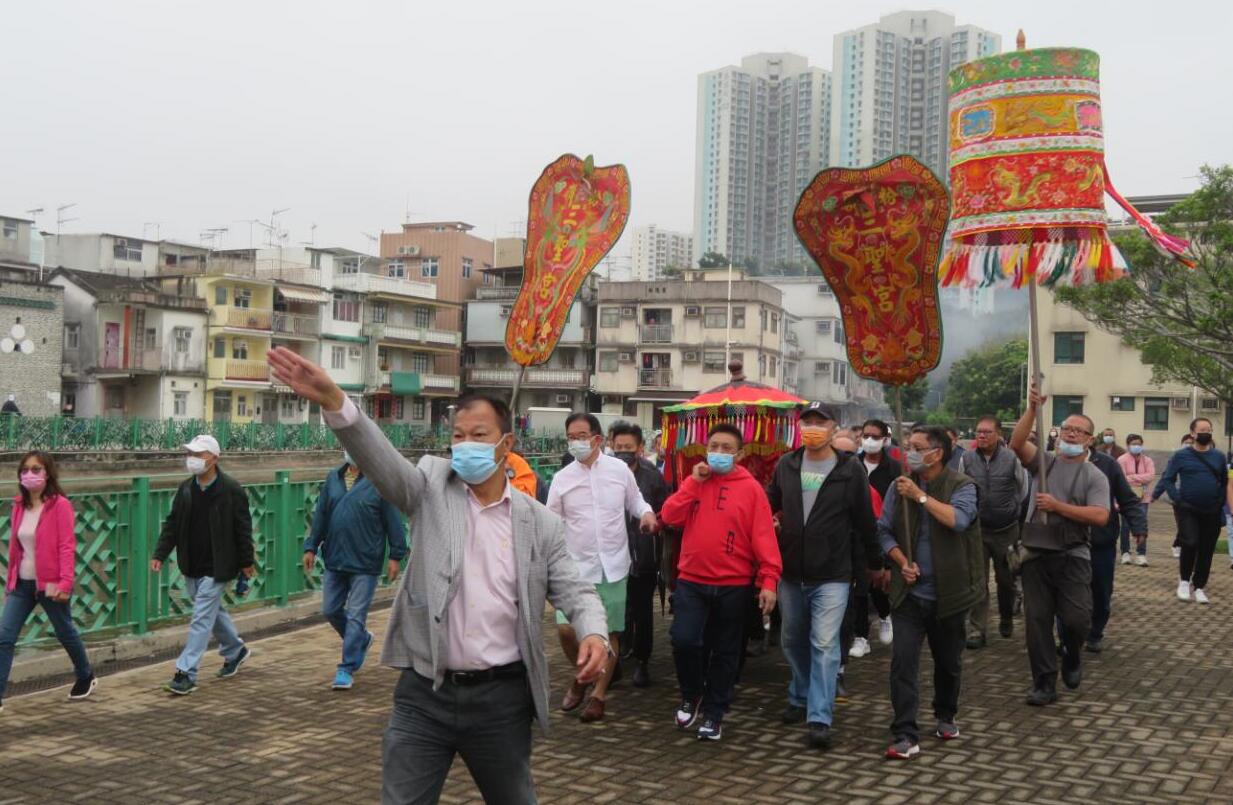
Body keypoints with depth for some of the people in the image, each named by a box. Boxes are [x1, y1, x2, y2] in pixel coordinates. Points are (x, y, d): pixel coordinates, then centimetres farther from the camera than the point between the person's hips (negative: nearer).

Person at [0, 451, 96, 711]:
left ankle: (86, 677, 36)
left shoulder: (60, 505, -12)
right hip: (22, 584, 5)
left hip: (50, 584, -5)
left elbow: (67, 546, -17)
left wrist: (66, 582, -23)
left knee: (65, 633, 13)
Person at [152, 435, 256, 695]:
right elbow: (172, 524, 9)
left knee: (202, 618, -7)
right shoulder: (186, 488, 4)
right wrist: (160, 554, 0)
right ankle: (236, 650, 41)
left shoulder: (231, 490, -12)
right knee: (213, 611, 20)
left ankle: (186, 673, -5)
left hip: (216, 568, -7)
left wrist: (246, 562, -6)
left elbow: (243, 529, -8)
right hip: (192, 567, 7)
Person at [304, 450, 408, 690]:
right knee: (330, 610, 12)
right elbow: (320, 515, 13)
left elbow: (393, 521, -7)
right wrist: (311, 547, 9)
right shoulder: (333, 478, 7)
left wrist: (396, 556, -8)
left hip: (365, 564, -5)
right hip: (334, 560, 6)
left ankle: (346, 669, 8)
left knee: (356, 617, -2)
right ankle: (362, 639, 36)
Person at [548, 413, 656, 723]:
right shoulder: (562, 478, 0)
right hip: (577, 566, 0)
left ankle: (598, 694, 20)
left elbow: (634, 501, 12)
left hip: (613, 566, 0)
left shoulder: (619, 469, 0)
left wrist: (646, 512, -10)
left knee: (609, 632, 6)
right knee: (566, 628, -11)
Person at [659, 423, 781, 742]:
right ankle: (692, 694, 16)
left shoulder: (750, 488, -3)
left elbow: (763, 536, -7)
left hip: (734, 585, -2)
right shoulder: (694, 481, 8)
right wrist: (694, 481, -10)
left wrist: (769, 579, -15)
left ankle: (713, 714, 22)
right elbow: (670, 517, -5)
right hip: (691, 581, 2)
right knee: (683, 639, -11)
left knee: (725, 651, 7)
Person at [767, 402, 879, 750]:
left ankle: (820, 718, -9)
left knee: (824, 644, -10)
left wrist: (875, 563, 9)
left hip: (832, 575, -4)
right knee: (793, 640, 16)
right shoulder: (786, 465, 5)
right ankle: (801, 698, 36)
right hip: (791, 573, 5)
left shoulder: (850, 470, -5)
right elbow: (769, 504, 21)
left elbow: (865, 521, 2)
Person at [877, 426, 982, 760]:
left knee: (949, 661, 16)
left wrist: (919, 495, -24)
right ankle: (905, 735, -5)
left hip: (948, 593, -1)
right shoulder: (899, 486, 2)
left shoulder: (962, 485, -7)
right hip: (909, 592, 1)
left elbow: (958, 519, -26)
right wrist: (902, 561, -10)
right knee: (903, 662, -8)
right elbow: (884, 530, 5)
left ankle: (945, 717, 39)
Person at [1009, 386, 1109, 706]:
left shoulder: (1094, 476, 3)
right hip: (1037, 554, 2)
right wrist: (1033, 409, -20)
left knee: (1076, 619, -8)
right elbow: (1017, 443, -10)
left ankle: (1072, 657, 26)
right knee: (1036, 620, 3)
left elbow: (1100, 516, -11)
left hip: (1073, 557, -2)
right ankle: (1044, 683, 12)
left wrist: (1058, 506, -15)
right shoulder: (1044, 462, 9)